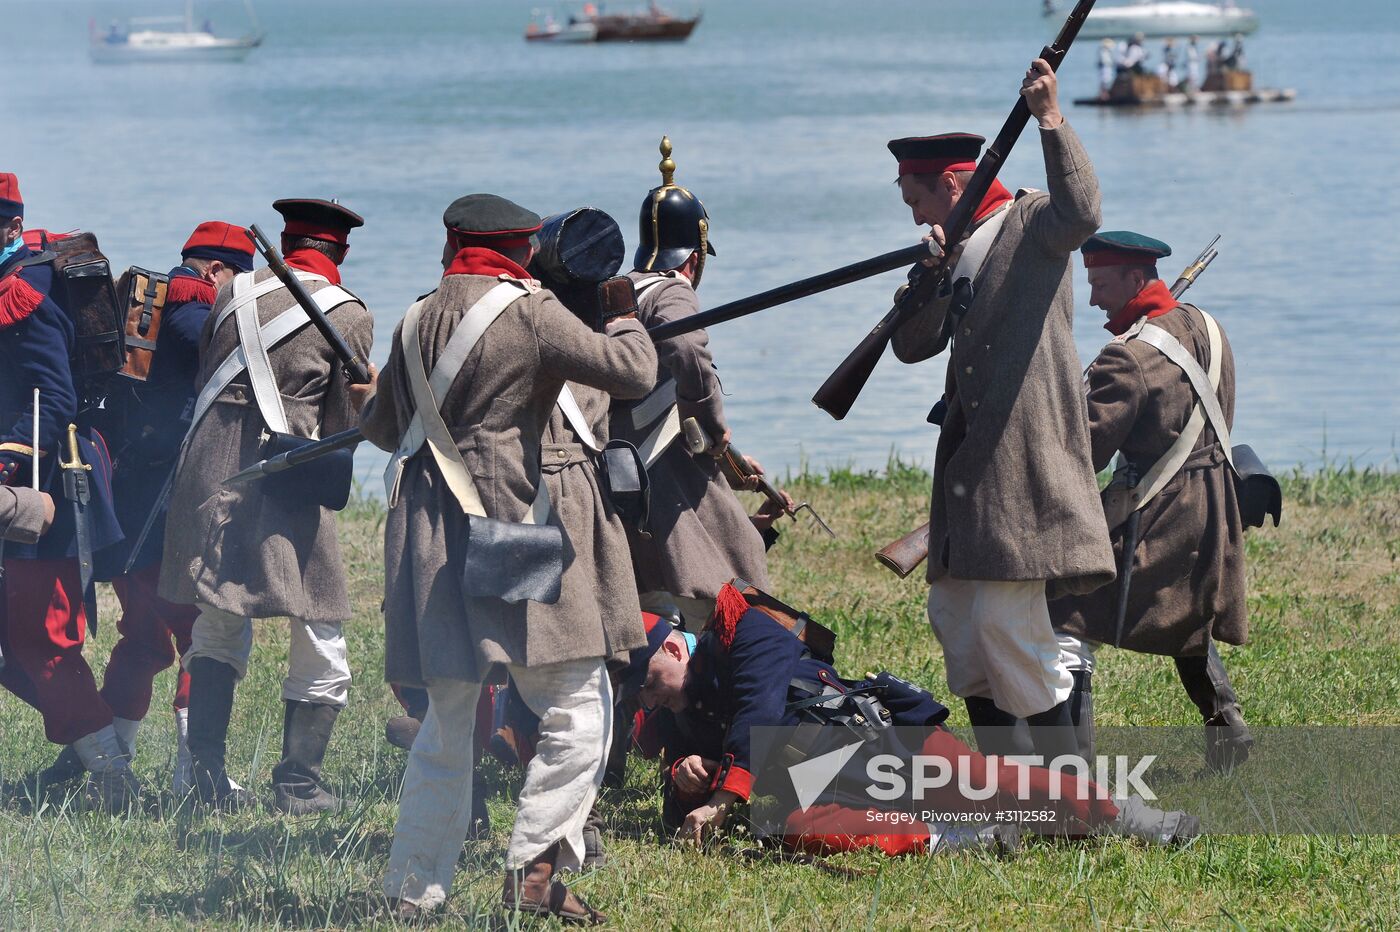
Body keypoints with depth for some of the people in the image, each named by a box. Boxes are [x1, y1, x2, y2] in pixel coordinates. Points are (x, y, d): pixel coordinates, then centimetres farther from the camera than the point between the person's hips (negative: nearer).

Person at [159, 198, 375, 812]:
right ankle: (299, 785, 6)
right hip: (284, 479, -4)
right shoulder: (349, 315, -1)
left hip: (208, 465, 4)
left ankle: (207, 778, 11)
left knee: (217, 629, 16)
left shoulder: (235, 292, 10)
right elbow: (346, 421, 4)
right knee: (319, 646, 7)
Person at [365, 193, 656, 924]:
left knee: (447, 722, 15)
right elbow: (633, 374, -10)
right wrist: (626, 324, 11)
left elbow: (381, 425, 22)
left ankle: (413, 890, 16)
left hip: (428, 532, 6)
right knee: (577, 711, 0)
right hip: (514, 528, -6)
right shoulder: (529, 314, -8)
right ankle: (534, 869, -10)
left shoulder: (418, 322, 10)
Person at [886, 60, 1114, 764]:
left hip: (1023, 457, -10)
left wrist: (1050, 119, -32)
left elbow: (1082, 214, -28)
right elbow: (912, 345, 14)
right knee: (954, 614, 12)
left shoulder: (1031, 223, -5)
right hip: (969, 461, 10)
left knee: (1009, 624, -12)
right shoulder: (959, 249, 19)